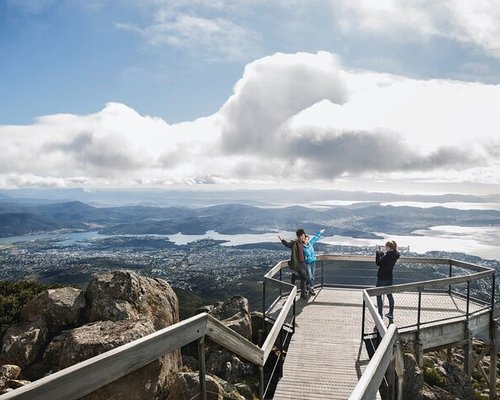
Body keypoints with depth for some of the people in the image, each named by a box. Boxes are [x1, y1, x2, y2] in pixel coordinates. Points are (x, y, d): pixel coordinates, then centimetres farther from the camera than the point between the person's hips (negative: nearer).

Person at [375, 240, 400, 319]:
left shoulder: (387, 256, -24)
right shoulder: (395, 255, 1)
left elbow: (378, 263, -17)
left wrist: (378, 254, -10)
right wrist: (381, 254, 1)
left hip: (382, 278, -8)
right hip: (389, 278, 8)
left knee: (378, 295, 3)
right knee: (389, 295, 17)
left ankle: (380, 313, 4)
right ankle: (391, 313, 26)